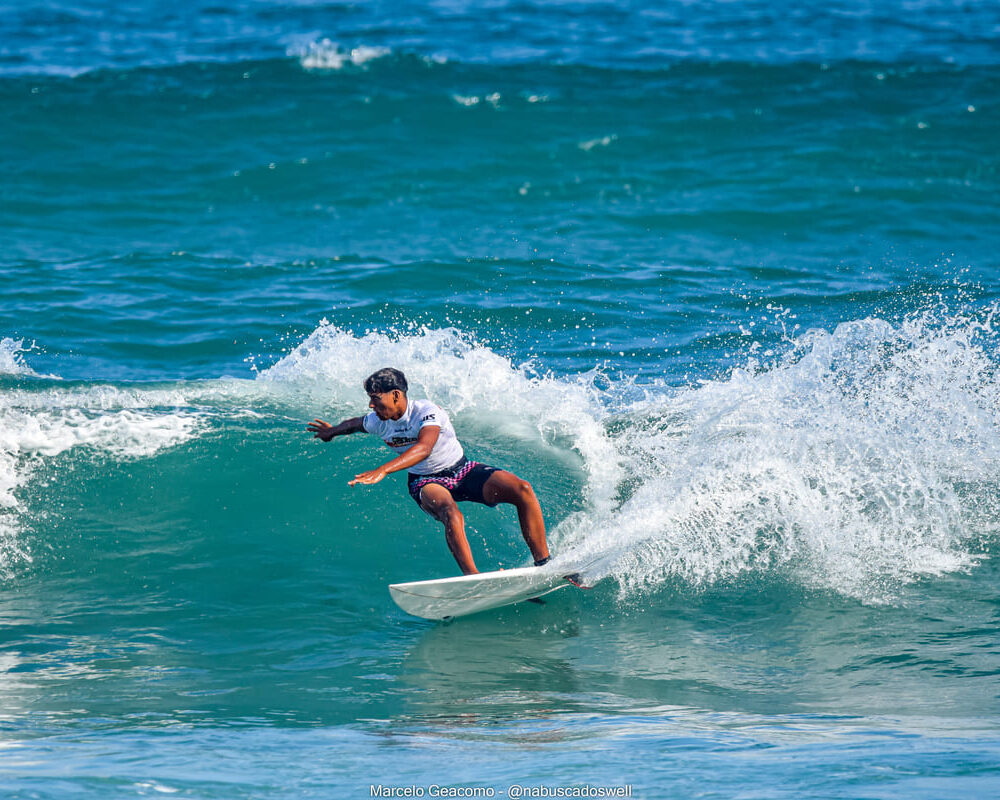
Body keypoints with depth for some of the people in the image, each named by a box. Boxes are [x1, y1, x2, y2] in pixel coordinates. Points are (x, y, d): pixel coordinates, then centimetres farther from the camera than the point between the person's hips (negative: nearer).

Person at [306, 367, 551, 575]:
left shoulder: (426, 412, -27)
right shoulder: (377, 421, -9)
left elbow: (423, 449, -46)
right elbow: (355, 423, 17)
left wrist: (382, 470, -58)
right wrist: (332, 431, 39)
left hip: (463, 471, -2)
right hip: (425, 482, 2)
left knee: (522, 490, -24)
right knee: (450, 513, -37)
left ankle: (543, 563, -17)